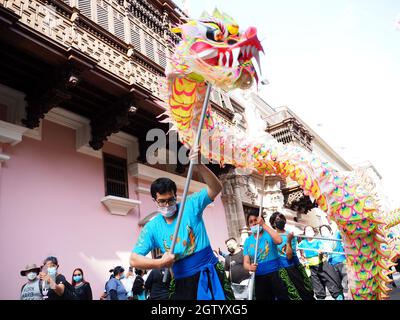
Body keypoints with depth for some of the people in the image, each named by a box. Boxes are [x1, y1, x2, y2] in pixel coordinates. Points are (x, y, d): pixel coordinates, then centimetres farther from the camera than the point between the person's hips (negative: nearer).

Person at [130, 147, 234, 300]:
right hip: (182, 282, 2)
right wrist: (160, 263, -16)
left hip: (210, 274, -1)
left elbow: (216, 189, -18)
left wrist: (199, 166, -33)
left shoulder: (190, 205, -5)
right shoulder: (152, 227, 0)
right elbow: (134, 259, 0)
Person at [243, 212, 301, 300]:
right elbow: (246, 262, 3)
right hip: (259, 277, 3)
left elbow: (279, 240, -26)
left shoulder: (269, 234, -2)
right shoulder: (248, 241, 6)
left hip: (275, 273, -3)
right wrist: (250, 267, -21)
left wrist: (263, 225, -24)